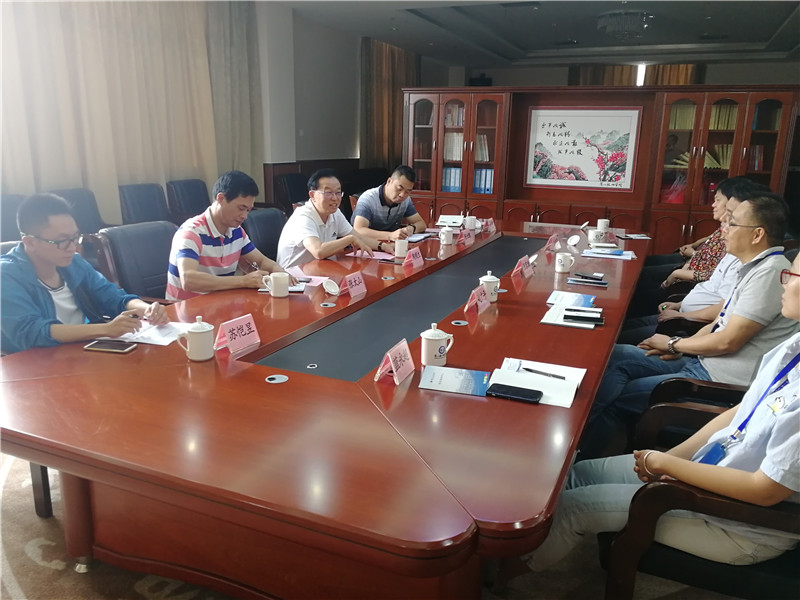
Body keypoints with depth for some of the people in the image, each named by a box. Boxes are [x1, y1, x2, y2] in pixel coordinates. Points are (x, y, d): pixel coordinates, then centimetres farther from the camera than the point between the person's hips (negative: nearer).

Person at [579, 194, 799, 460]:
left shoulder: (770, 273, -20)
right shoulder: (754, 267, 12)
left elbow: (728, 341, -21)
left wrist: (674, 344, -6)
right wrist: (680, 347, 3)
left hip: (721, 381, -10)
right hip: (703, 360, 10)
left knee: (613, 398, -13)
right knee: (614, 357, 1)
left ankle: (585, 465, 4)